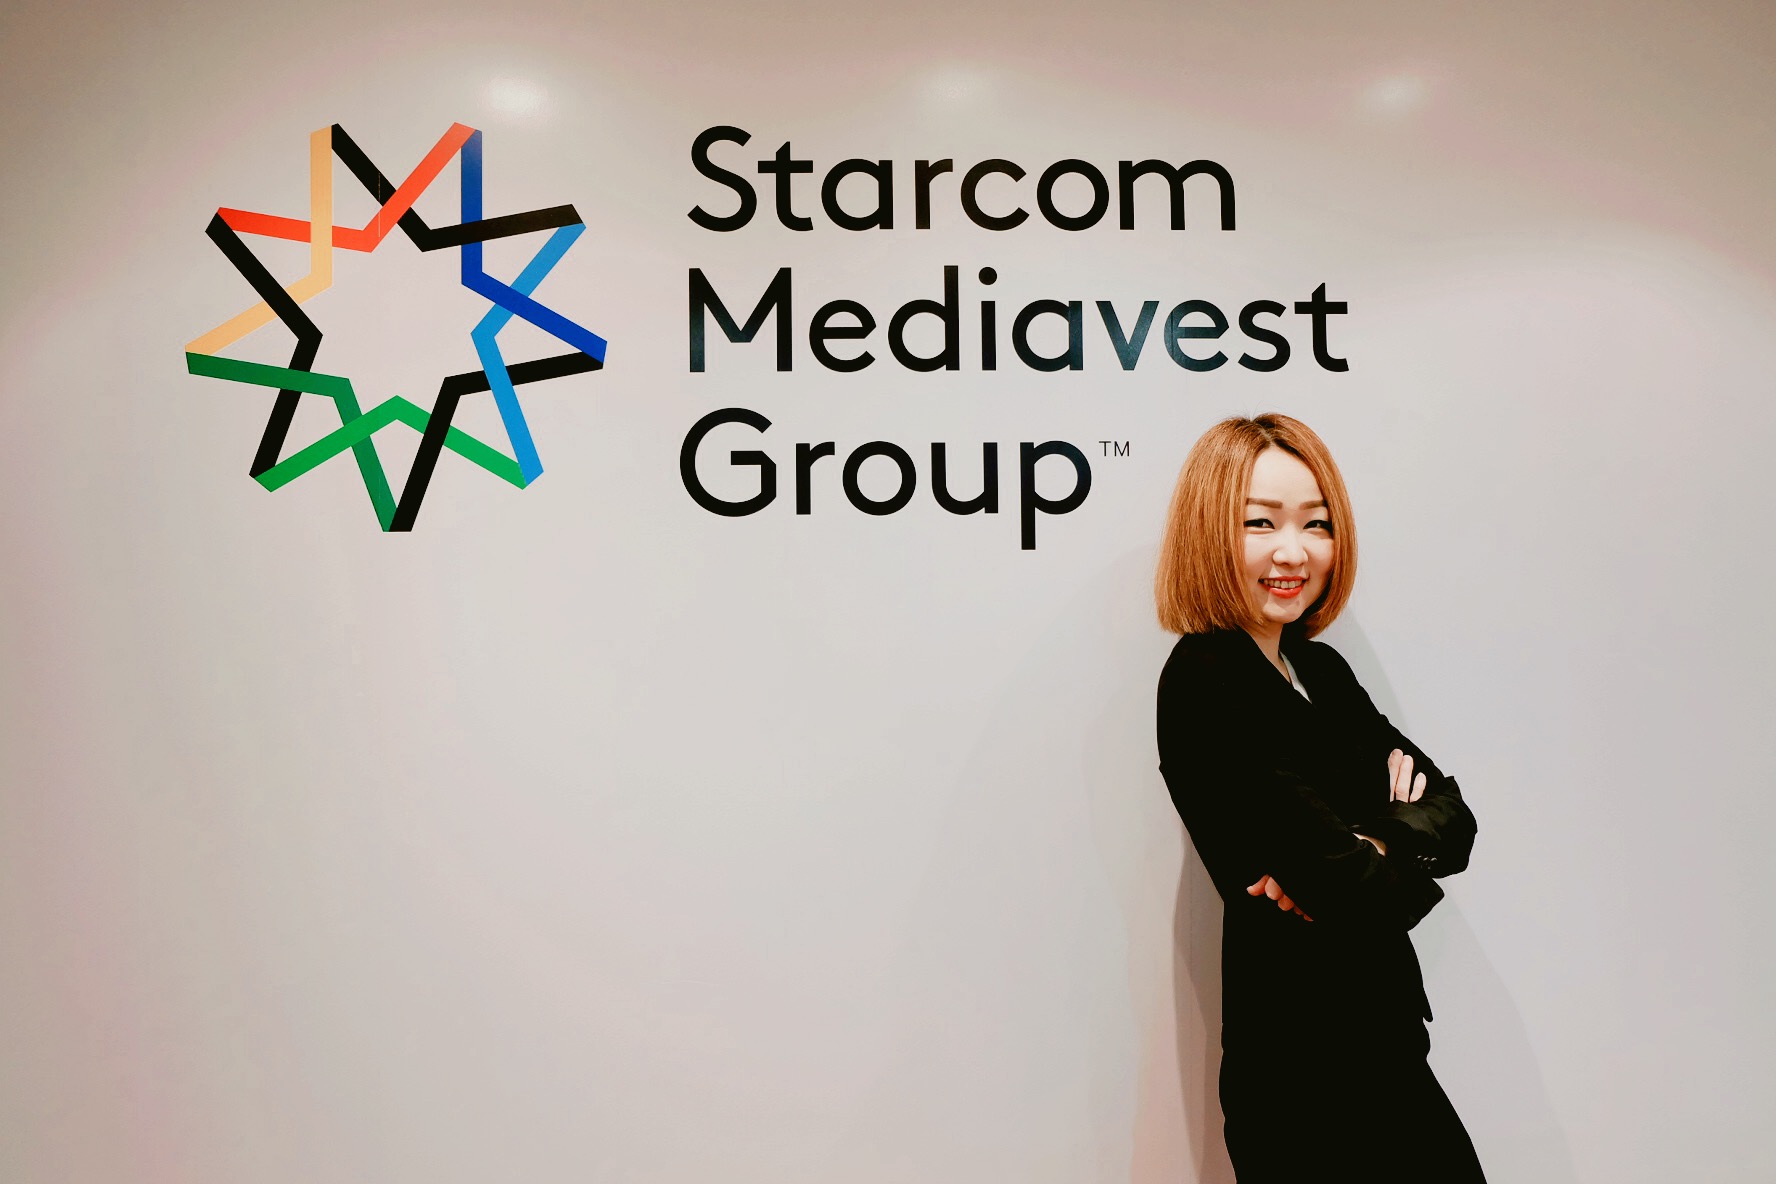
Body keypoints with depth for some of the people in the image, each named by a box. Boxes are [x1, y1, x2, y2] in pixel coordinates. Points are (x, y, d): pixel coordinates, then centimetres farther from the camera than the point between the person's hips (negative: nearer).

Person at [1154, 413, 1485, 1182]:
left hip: (1376, 1041, 8)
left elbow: (1452, 814, 2)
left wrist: (1376, 846, -17)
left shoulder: (1322, 671, 7)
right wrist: (1406, 857, -5)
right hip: (1305, 1069, -8)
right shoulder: (1205, 685, -20)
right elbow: (1359, 895, -24)